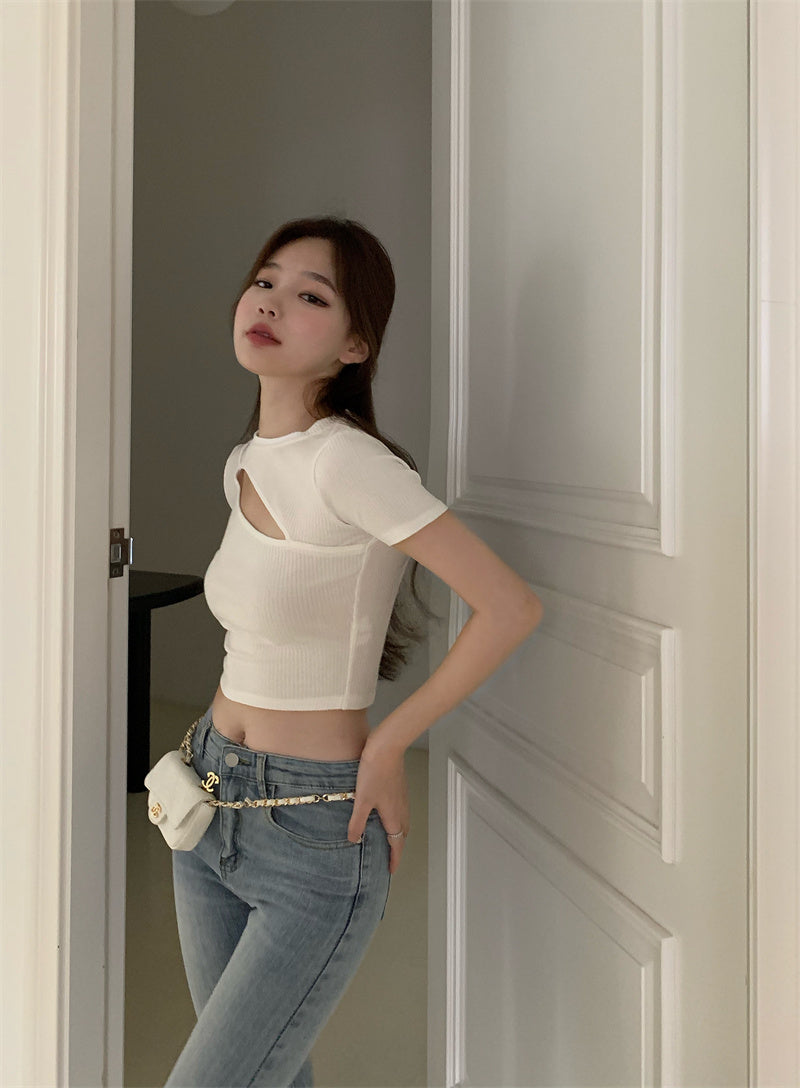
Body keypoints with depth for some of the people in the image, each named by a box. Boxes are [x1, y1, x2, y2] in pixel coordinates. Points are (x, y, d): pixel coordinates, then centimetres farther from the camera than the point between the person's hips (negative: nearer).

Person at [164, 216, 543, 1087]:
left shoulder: (344, 460, -21)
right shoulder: (245, 465, 4)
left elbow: (511, 607, -22)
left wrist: (387, 743, -13)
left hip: (313, 834, -7)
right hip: (210, 800, 8)